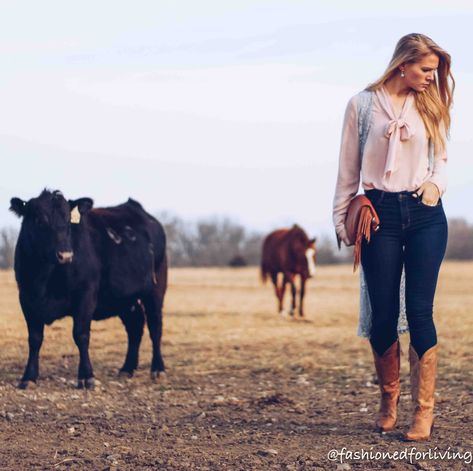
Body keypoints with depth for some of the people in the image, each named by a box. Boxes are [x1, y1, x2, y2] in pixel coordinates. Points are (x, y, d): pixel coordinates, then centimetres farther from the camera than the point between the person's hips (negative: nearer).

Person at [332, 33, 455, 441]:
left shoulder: (430, 105, 10)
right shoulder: (362, 105, 3)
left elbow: (441, 159, 16)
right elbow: (349, 168, 7)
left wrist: (436, 183, -5)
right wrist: (341, 217, 5)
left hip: (425, 214, 1)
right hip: (380, 213, -1)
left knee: (420, 311, -6)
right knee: (383, 315, 1)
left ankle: (424, 411, -4)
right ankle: (388, 400, 21)